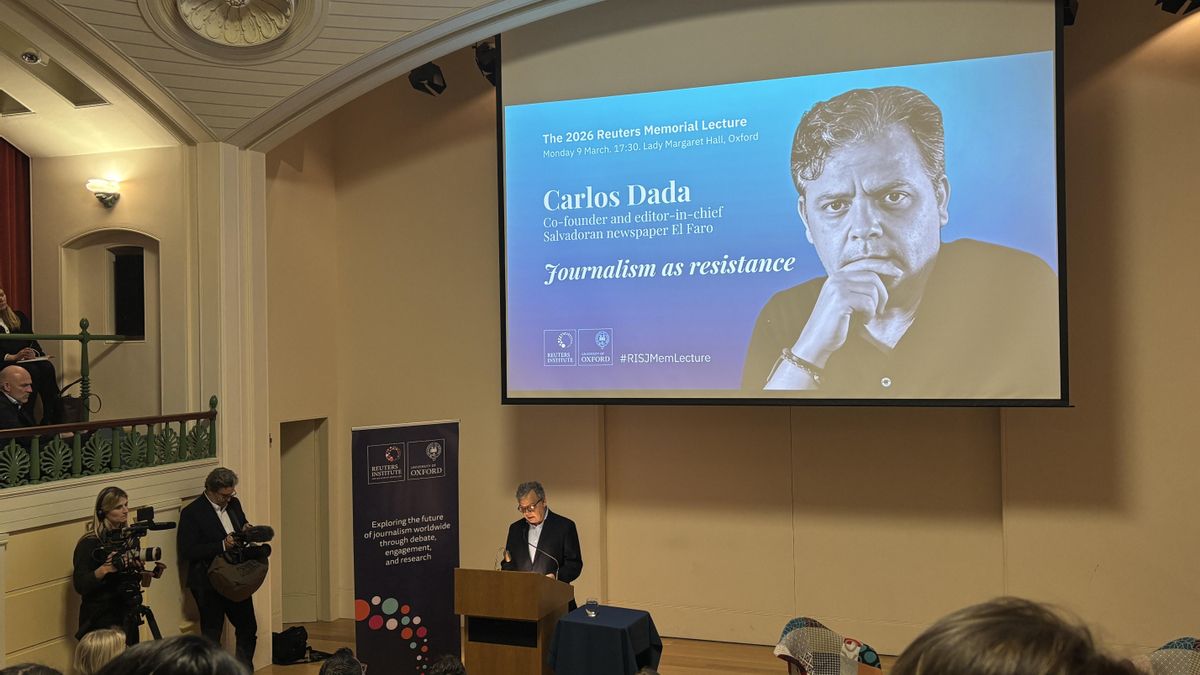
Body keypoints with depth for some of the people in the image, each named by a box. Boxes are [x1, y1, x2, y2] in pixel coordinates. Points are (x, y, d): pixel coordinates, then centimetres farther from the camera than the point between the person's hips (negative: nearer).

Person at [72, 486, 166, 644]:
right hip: (101, 619, -5)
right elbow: (80, 586, -15)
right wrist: (104, 569, -29)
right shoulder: (89, 544, -10)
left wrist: (149, 574, -3)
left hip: (128, 616, 5)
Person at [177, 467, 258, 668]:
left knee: (248, 629, 14)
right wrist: (222, 545, -25)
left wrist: (247, 531, -4)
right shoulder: (191, 513, -13)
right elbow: (187, 552, -18)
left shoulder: (233, 503, 6)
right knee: (211, 636, 5)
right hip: (208, 585, -6)